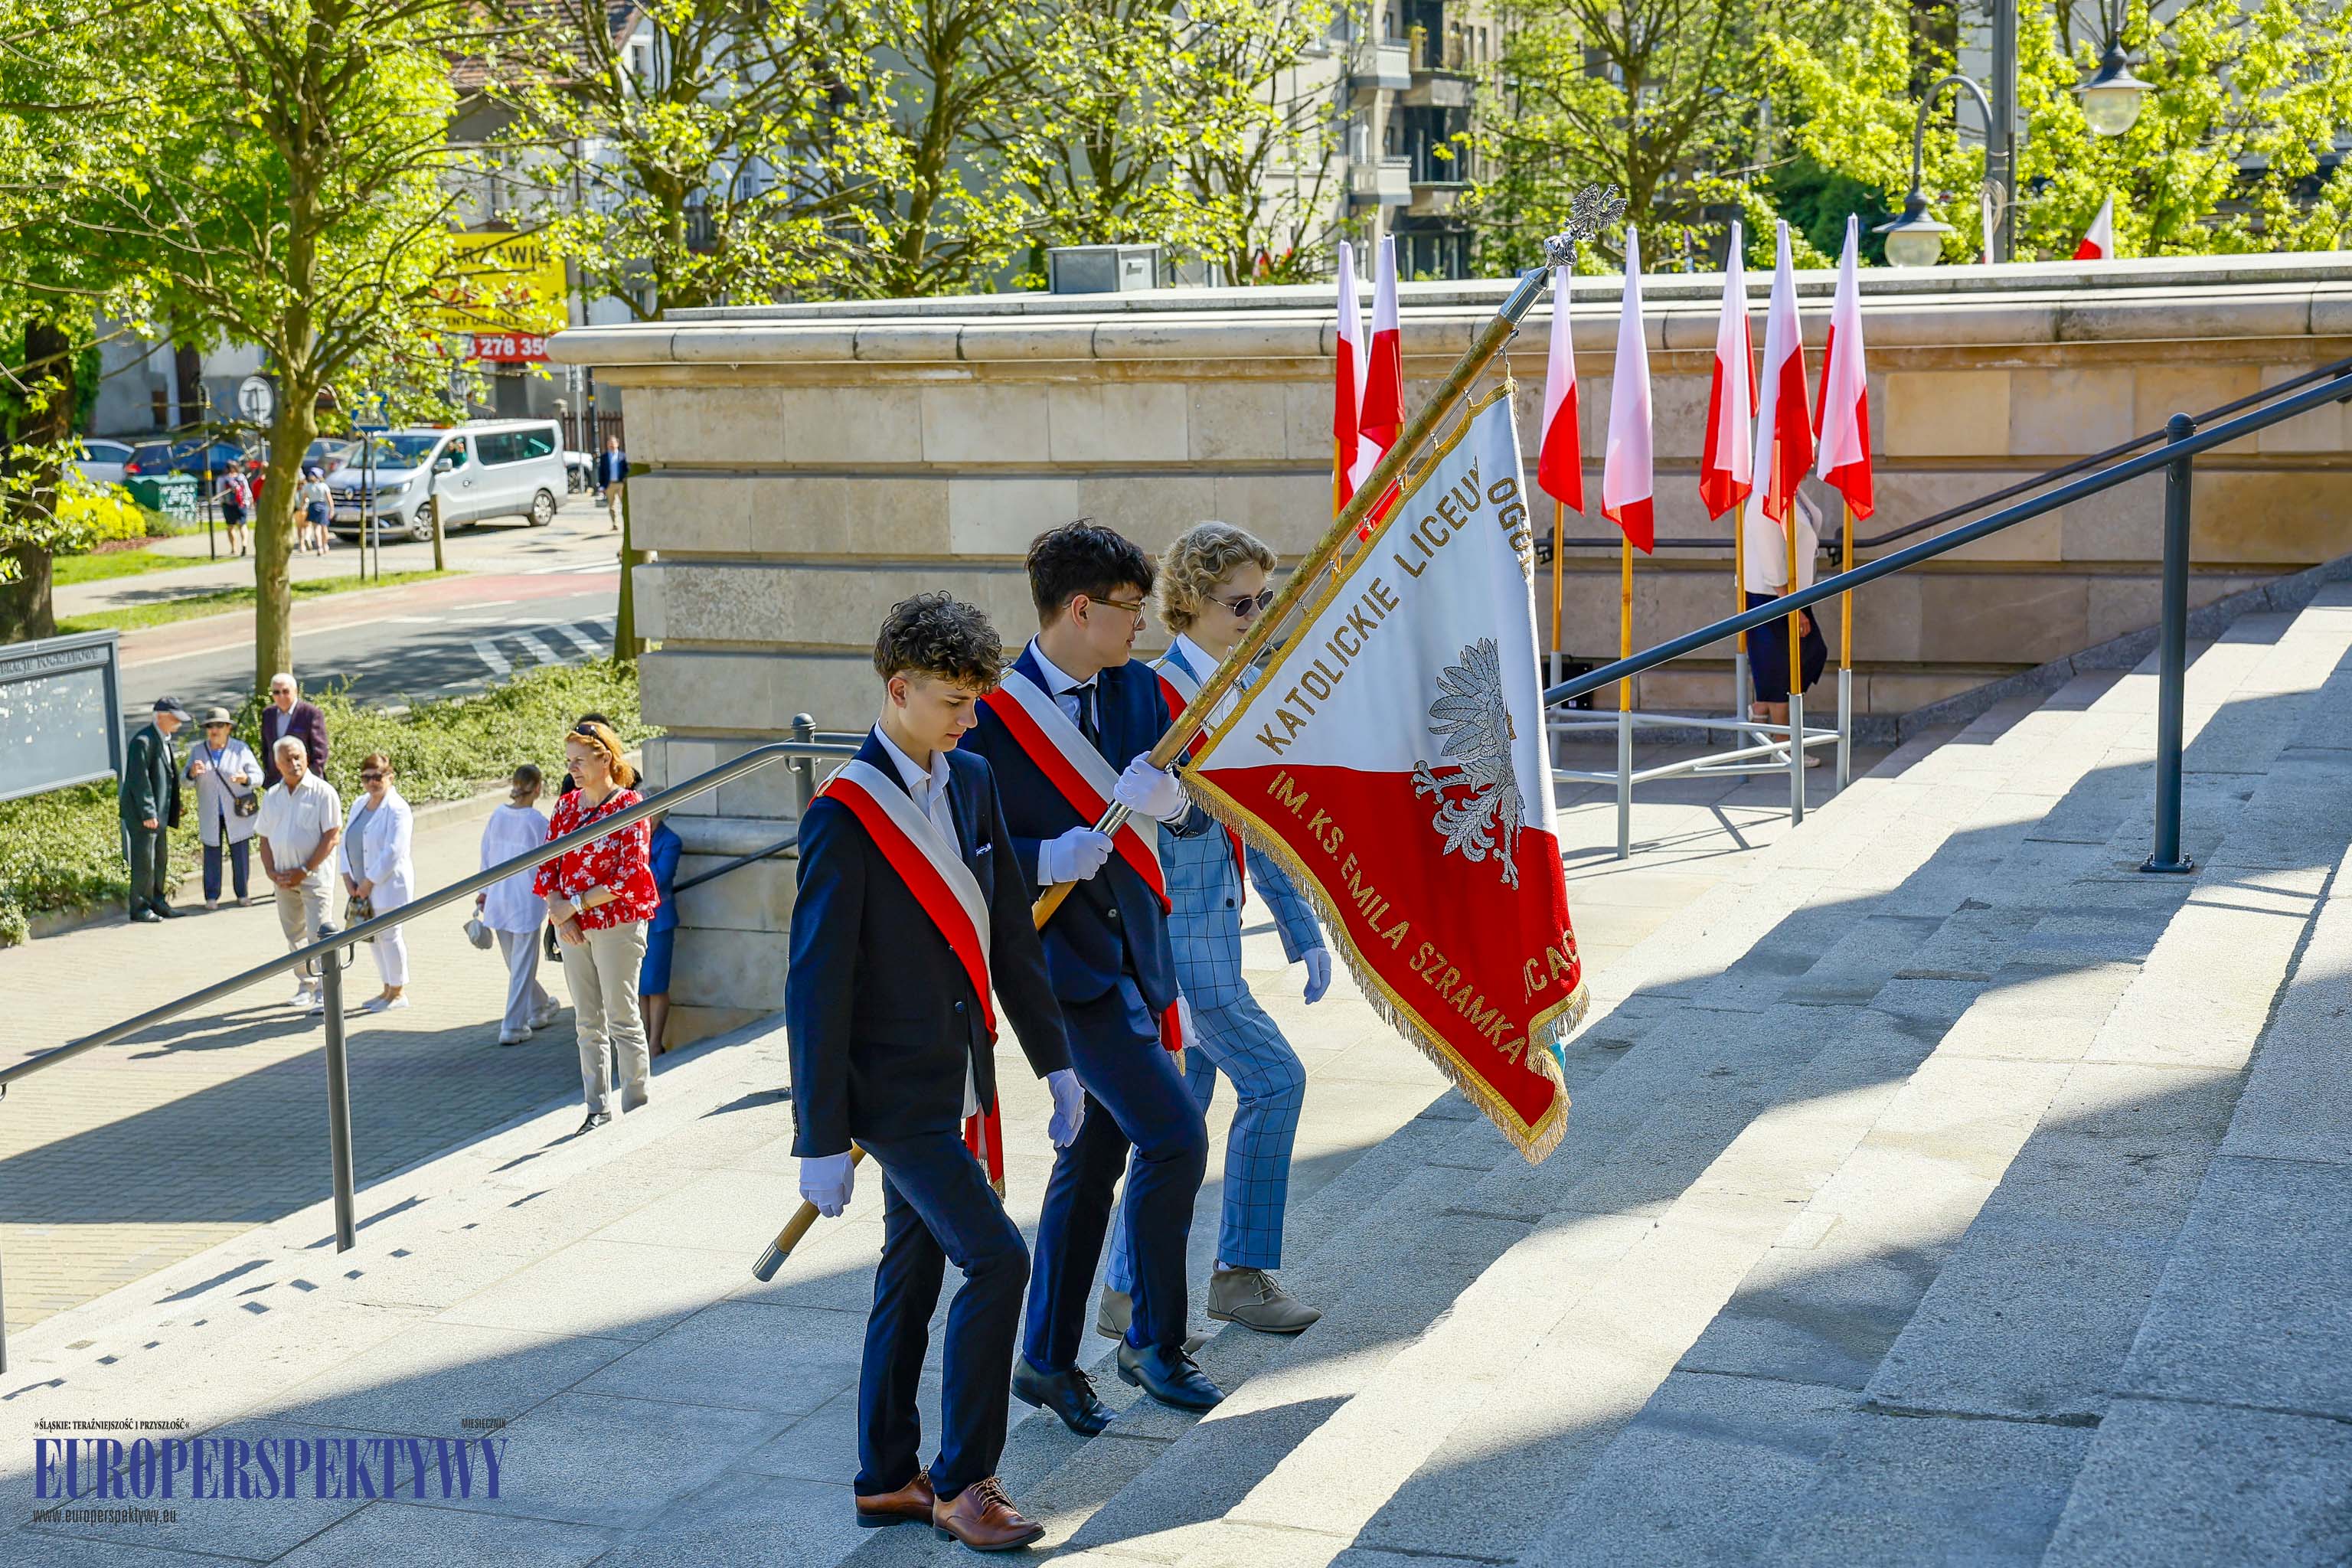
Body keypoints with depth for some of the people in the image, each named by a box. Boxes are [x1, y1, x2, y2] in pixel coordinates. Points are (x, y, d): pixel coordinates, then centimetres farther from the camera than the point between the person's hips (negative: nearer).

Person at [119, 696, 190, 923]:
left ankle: (157, 903, 26)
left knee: (161, 859, 15)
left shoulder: (164, 739, 12)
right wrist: (148, 813, -21)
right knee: (144, 862, -3)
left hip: (159, 811, 10)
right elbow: (139, 780, -20)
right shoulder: (143, 741, -18)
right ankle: (140, 908, 5)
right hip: (142, 813, -9)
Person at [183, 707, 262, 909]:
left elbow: (258, 777, -4)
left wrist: (245, 778, -26)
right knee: (212, 853, 2)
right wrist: (192, 772, -20)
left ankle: (243, 893, 14)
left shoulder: (240, 749, -3)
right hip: (210, 815, 1)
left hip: (237, 812, -1)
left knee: (240, 853, 2)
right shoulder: (198, 750, 4)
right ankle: (212, 896, 8)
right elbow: (185, 778, 3)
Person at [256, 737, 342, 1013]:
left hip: (314, 875, -5)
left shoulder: (323, 792, -7)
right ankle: (306, 985, 24)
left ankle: (325, 993, -11)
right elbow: (264, 837, 14)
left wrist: (304, 871, -13)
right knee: (294, 934, 12)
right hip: (283, 878, 6)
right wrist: (271, 872, -1)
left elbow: (332, 835, -11)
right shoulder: (272, 797, 10)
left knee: (318, 934, -10)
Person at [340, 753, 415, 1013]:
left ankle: (398, 992, 10)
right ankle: (387, 990, 23)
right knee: (375, 937, 13)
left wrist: (369, 882, -18)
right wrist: (348, 877, 0)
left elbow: (393, 851, -20)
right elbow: (347, 842, 13)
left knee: (389, 935, -2)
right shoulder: (359, 805, 11)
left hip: (388, 884, -8)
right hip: (363, 886, 8)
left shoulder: (396, 809, -14)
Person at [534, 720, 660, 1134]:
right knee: (587, 1022, 10)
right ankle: (598, 1110, 17)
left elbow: (630, 876, -15)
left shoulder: (629, 807, -9)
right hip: (573, 927, 6)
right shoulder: (566, 806, 9)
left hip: (616, 924, -6)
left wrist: (576, 904, -16)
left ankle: (636, 1109, 6)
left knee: (622, 1019, -1)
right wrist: (556, 907, -9)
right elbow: (548, 864, 8)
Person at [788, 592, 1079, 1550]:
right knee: (995, 1259, -12)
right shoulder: (845, 817, -17)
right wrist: (821, 1140, -15)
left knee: (912, 1276, 15)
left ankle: (888, 1479, 26)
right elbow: (816, 989, -16)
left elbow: (1010, 930, 14)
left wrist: (1052, 1058, 14)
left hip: (953, 1078, 8)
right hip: (893, 1092, -8)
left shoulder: (971, 782, 6)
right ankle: (962, 1480, 1)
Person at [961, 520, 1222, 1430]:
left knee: (1095, 1155, 14)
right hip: (1060, 960, -7)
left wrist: (1164, 796, -19)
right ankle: (1154, 1341, 5)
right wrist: (1051, 858, -26)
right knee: (1174, 1134, -14)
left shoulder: (1136, 690, 6)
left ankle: (1047, 1360, 26)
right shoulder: (992, 713, -13)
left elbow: (1200, 818, 3)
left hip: (1135, 950, 7)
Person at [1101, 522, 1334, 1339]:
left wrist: (1304, 930, 16)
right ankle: (1240, 1274, 9)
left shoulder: (1247, 691, 9)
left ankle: (1128, 1294, 21)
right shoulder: (1154, 699, -17)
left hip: (1212, 936, 8)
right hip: (1173, 940, -8)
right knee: (1274, 1079, -6)